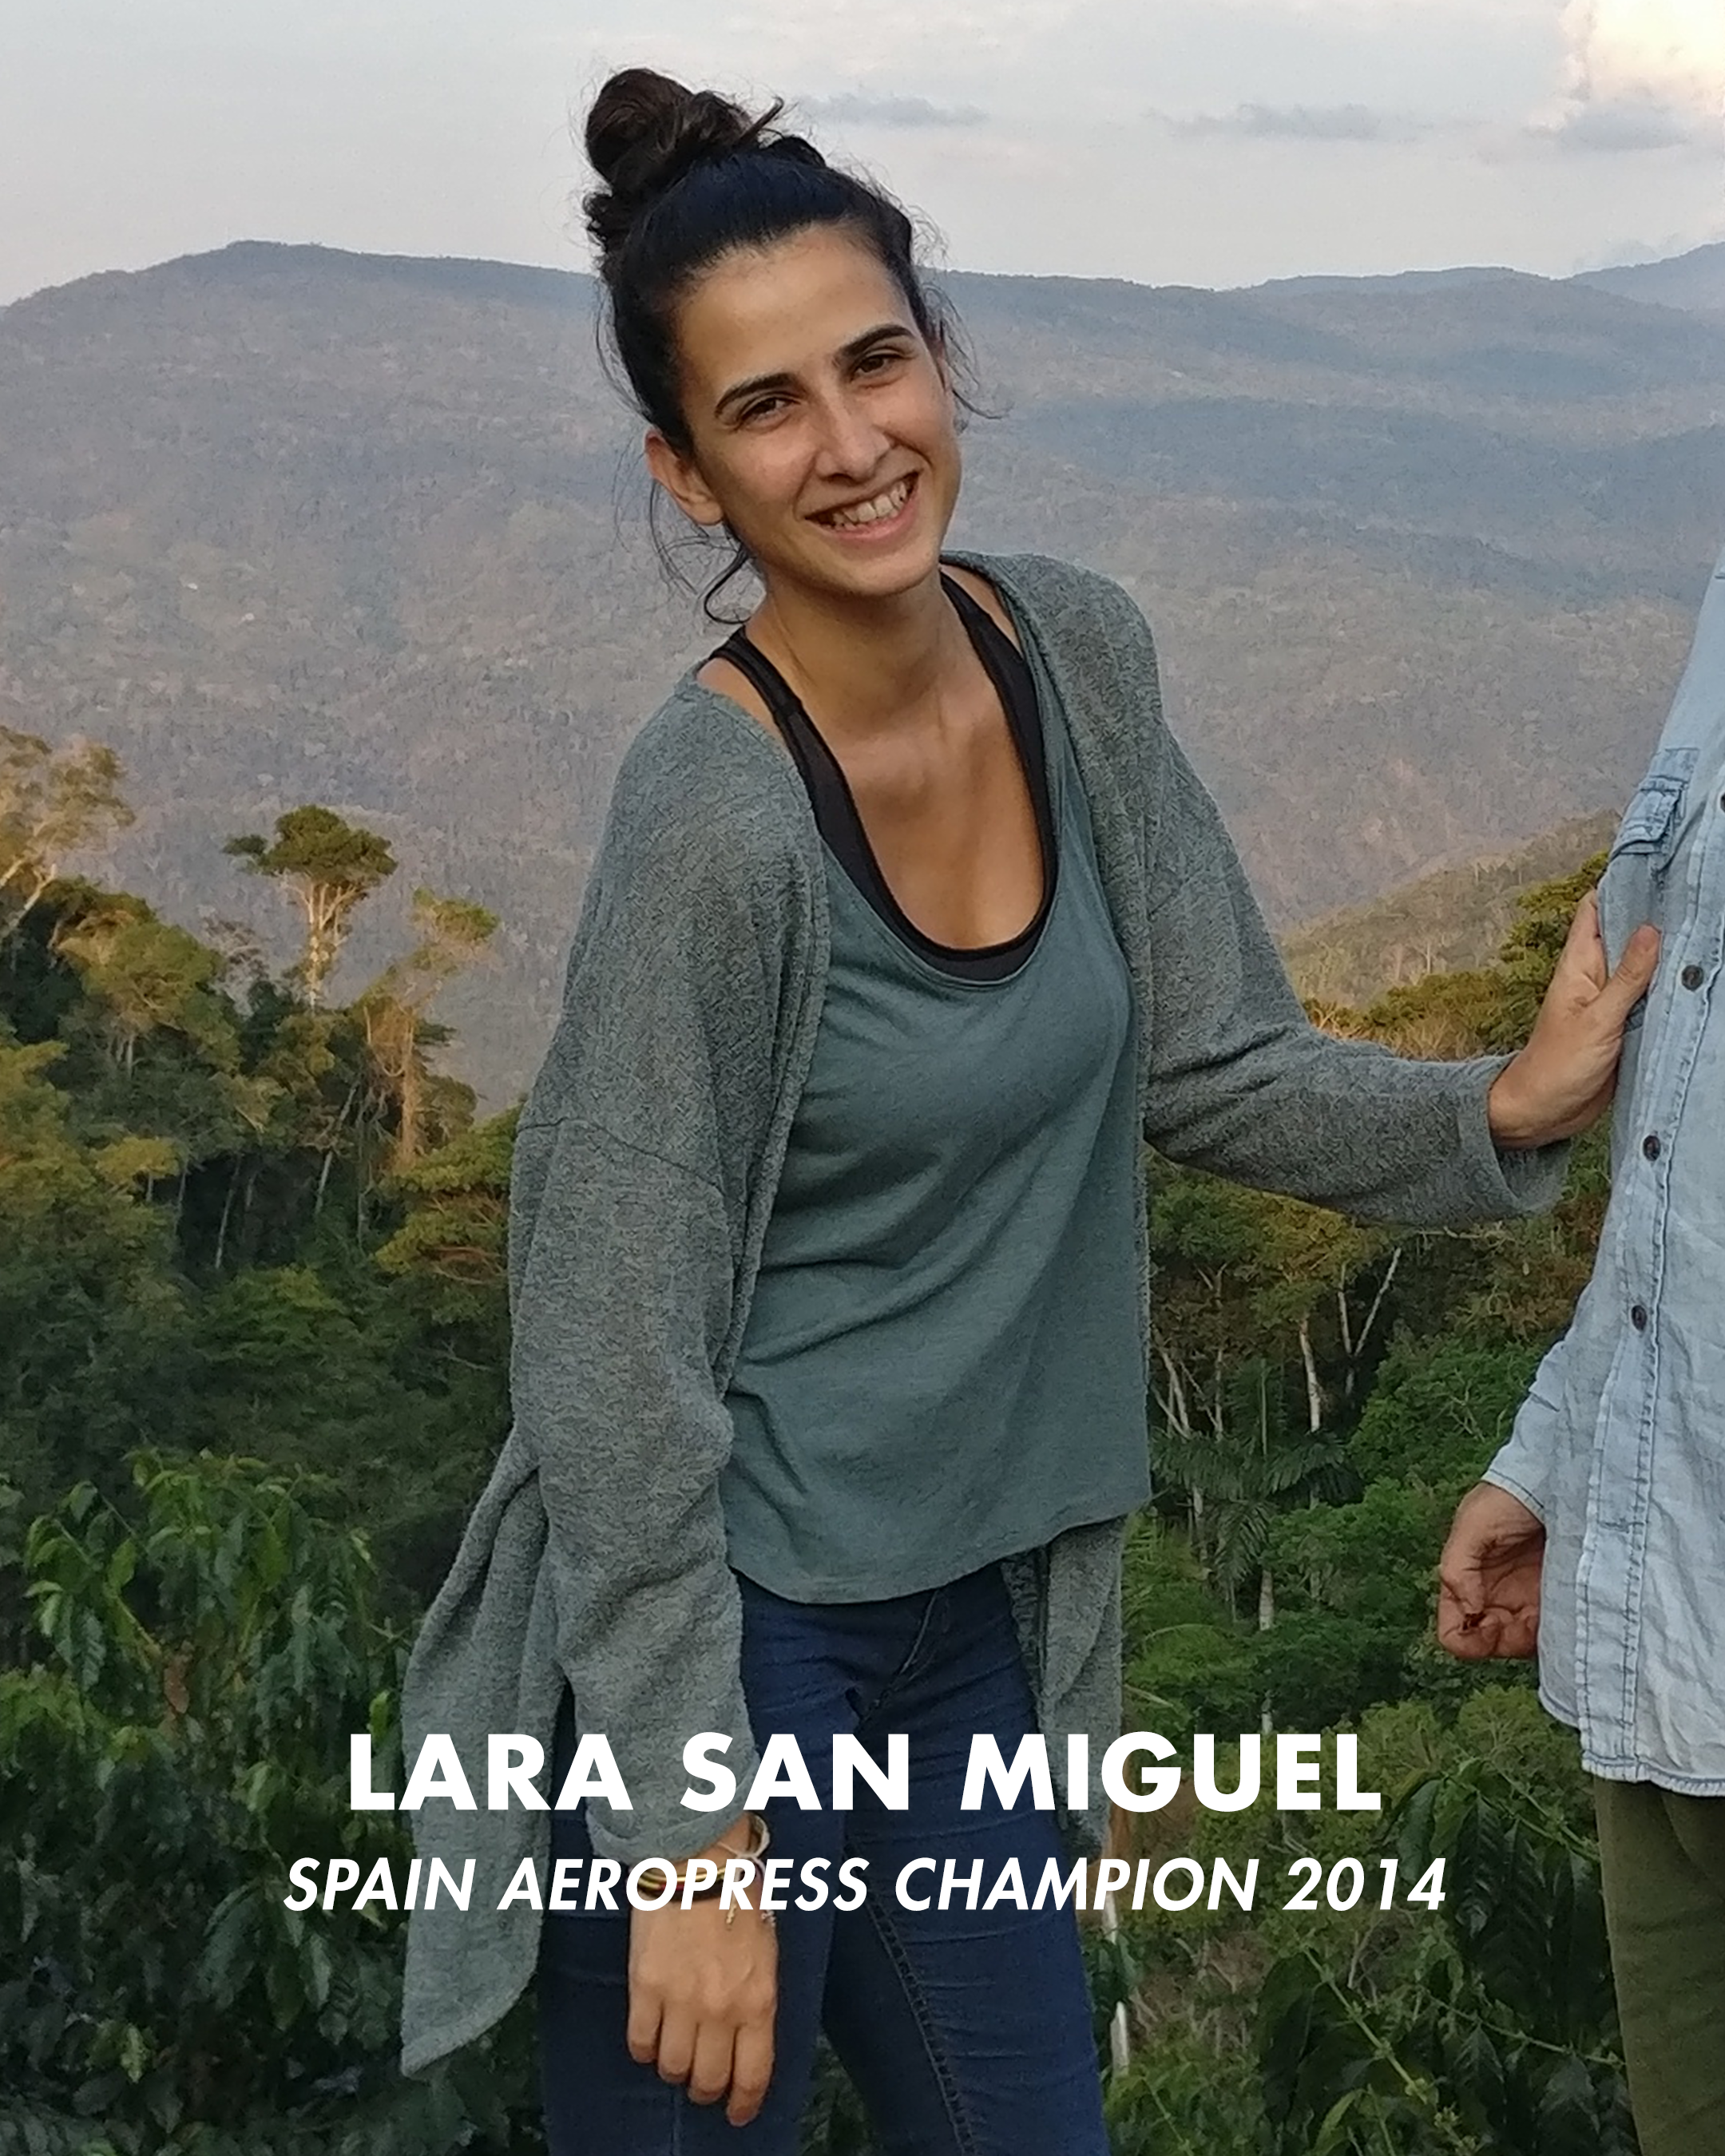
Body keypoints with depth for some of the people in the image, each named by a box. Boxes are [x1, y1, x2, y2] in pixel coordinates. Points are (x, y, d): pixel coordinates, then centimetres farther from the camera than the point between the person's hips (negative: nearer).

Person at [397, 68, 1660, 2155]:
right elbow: (619, 1371, -20)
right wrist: (693, 1838, -17)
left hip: (977, 1622, 7)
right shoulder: (714, 814, -23)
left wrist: (1496, 1111, -13)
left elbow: (1208, 1064, 4)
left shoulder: (1077, 651, -4)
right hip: (718, 1624, -7)